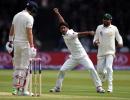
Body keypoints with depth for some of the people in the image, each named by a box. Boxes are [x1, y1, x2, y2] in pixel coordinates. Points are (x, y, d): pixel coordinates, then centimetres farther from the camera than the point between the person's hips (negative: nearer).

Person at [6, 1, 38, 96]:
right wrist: (32, 46, -20)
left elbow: (12, 30, 15)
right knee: (25, 67, -4)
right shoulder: (29, 18, -12)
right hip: (25, 44, -7)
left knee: (17, 67, 12)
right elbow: (29, 33, -19)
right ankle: (23, 90, -5)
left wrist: (10, 41, 22)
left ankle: (15, 88, 12)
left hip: (16, 43, 7)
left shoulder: (16, 16, 10)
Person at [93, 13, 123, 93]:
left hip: (110, 51, -3)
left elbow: (119, 38, 10)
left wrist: (120, 43, -12)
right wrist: (95, 42, -12)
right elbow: (95, 39, 11)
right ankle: (104, 76, 37)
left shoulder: (114, 28, 3)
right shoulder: (99, 28, 8)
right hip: (101, 52, 3)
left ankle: (110, 86, -17)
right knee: (99, 69, 0)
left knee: (109, 67, -19)